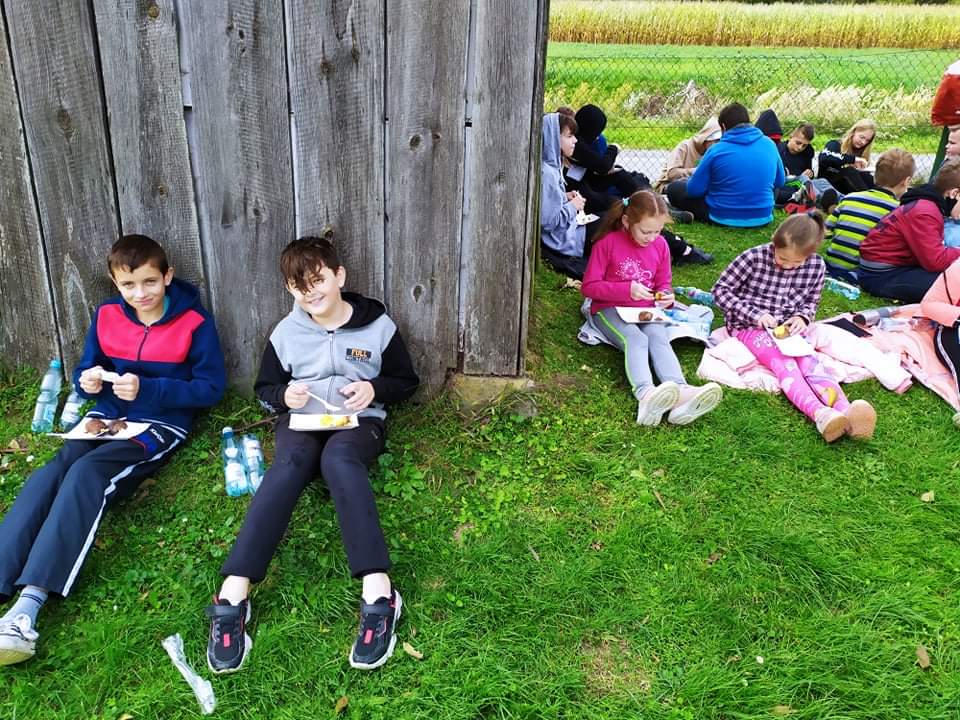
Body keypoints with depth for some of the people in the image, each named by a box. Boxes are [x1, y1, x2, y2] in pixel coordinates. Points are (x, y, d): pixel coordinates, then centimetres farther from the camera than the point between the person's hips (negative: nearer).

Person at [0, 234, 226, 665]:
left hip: (161, 425, -5)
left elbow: (212, 387, -9)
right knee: (49, 474, -23)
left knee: (87, 474, -30)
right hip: (107, 417, 6)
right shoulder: (107, 316, 6)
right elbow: (85, 371, 15)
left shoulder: (194, 322, -8)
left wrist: (146, 389, -20)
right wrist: (87, 381, -11)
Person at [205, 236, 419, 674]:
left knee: (338, 458, -39)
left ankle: (378, 593, -50)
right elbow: (263, 389, 16)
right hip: (301, 421, 2)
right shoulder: (286, 332, 7)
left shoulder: (377, 325, 1)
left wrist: (375, 388, -12)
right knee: (289, 465, -35)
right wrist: (284, 395, -8)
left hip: (358, 421, -2)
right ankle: (232, 596, -44)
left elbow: (407, 382, 10)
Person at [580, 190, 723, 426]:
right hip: (610, 309, -4)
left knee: (659, 338, -28)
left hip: (646, 310, 4)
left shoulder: (660, 245, 7)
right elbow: (589, 287, -9)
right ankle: (646, 394, -60)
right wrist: (627, 290, -19)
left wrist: (665, 295, -5)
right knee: (636, 339, -33)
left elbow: (663, 283, 19)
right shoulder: (607, 243, -8)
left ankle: (680, 393, -54)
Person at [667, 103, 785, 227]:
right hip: (762, 217, 4)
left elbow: (694, 190, -9)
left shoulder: (716, 150, -14)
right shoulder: (770, 145, -2)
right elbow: (779, 182, 11)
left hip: (723, 218, -4)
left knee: (674, 188, 12)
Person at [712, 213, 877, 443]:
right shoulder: (754, 258, -12)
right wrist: (755, 315, -17)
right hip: (749, 326, -3)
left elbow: (811, 302, 15)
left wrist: (802, 318, -10)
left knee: (807, 359, -27)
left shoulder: (816, 266, -1)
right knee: (782, 361, -31)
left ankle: (845, 410, -52)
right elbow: (720, 290, -8)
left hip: (788, 328, 4)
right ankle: (820, 413, -56)